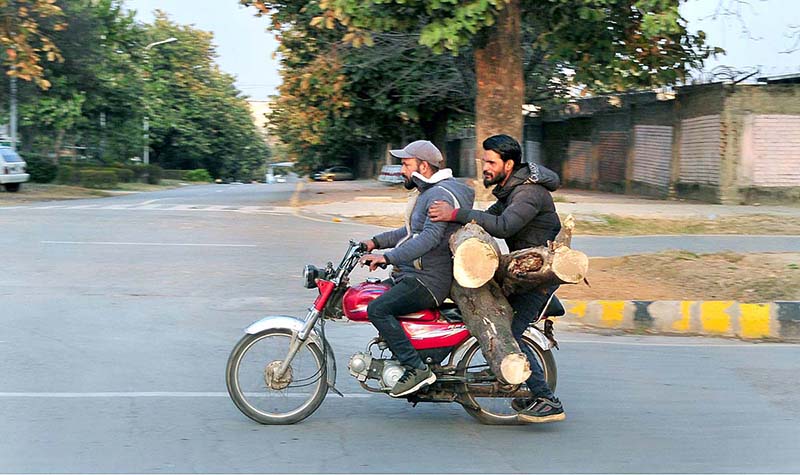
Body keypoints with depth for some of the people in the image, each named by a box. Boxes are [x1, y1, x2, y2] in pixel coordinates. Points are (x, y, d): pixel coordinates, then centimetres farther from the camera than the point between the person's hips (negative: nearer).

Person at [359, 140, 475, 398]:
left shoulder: (442, 195, -16)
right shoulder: (428, 191, 19)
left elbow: (431, 237, -29)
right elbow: (412, 231, 28)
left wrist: (388, 257, -33)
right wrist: (376, 242, 17)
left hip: (429, 280, -11)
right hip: (413, 273, 11)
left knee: (377, 309, -24)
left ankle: (416, 368, -23)